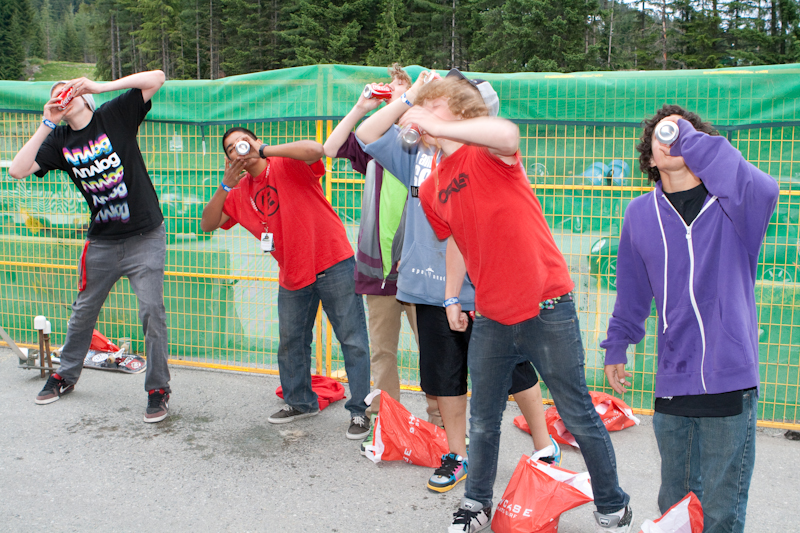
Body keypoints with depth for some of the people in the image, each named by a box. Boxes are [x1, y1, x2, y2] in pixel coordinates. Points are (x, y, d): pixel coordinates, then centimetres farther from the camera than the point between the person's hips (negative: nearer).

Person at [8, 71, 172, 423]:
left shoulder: (115, 116, -4)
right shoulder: (59, 141, 6)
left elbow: (156, 78, -13)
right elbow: (17, 171, -7)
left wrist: (100, 86, -17)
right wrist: (47, 124, -9)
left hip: (145, 236, -4)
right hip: (102, 241, 4)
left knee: (152, 309, -8)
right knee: (83, 311, 16)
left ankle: (158, 388, 6)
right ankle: (66, 375, 37)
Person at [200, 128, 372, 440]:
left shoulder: (289, 165, -8)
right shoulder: (239, 193, 9)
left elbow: (315, 149, -29)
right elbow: (208, 224, 3)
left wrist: (262, 151, -26)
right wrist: (225, 186, -10)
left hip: (333, 264, -6)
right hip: (292, 275, 7)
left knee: (353, 340, -3)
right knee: (291, 343, 17)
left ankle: (360, 411, 7)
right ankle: (300, 402, 36)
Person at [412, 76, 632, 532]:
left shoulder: (489, 153, -12)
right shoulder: (432, 191, 9)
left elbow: (508, 133, -37)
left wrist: (436, 128, -37)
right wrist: (451, 298, 19)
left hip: (546, 308, -6)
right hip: (491, 318, 6)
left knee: (578, 415, 6)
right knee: (483, 420, 13)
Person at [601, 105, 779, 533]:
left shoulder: (731, 205, -4)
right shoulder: (640, 213, 7)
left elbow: (761, 191, -29)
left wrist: (692, 138, -21)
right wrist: (616, 347, 20)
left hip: (730, 380, -3)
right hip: (672, 381, 3)